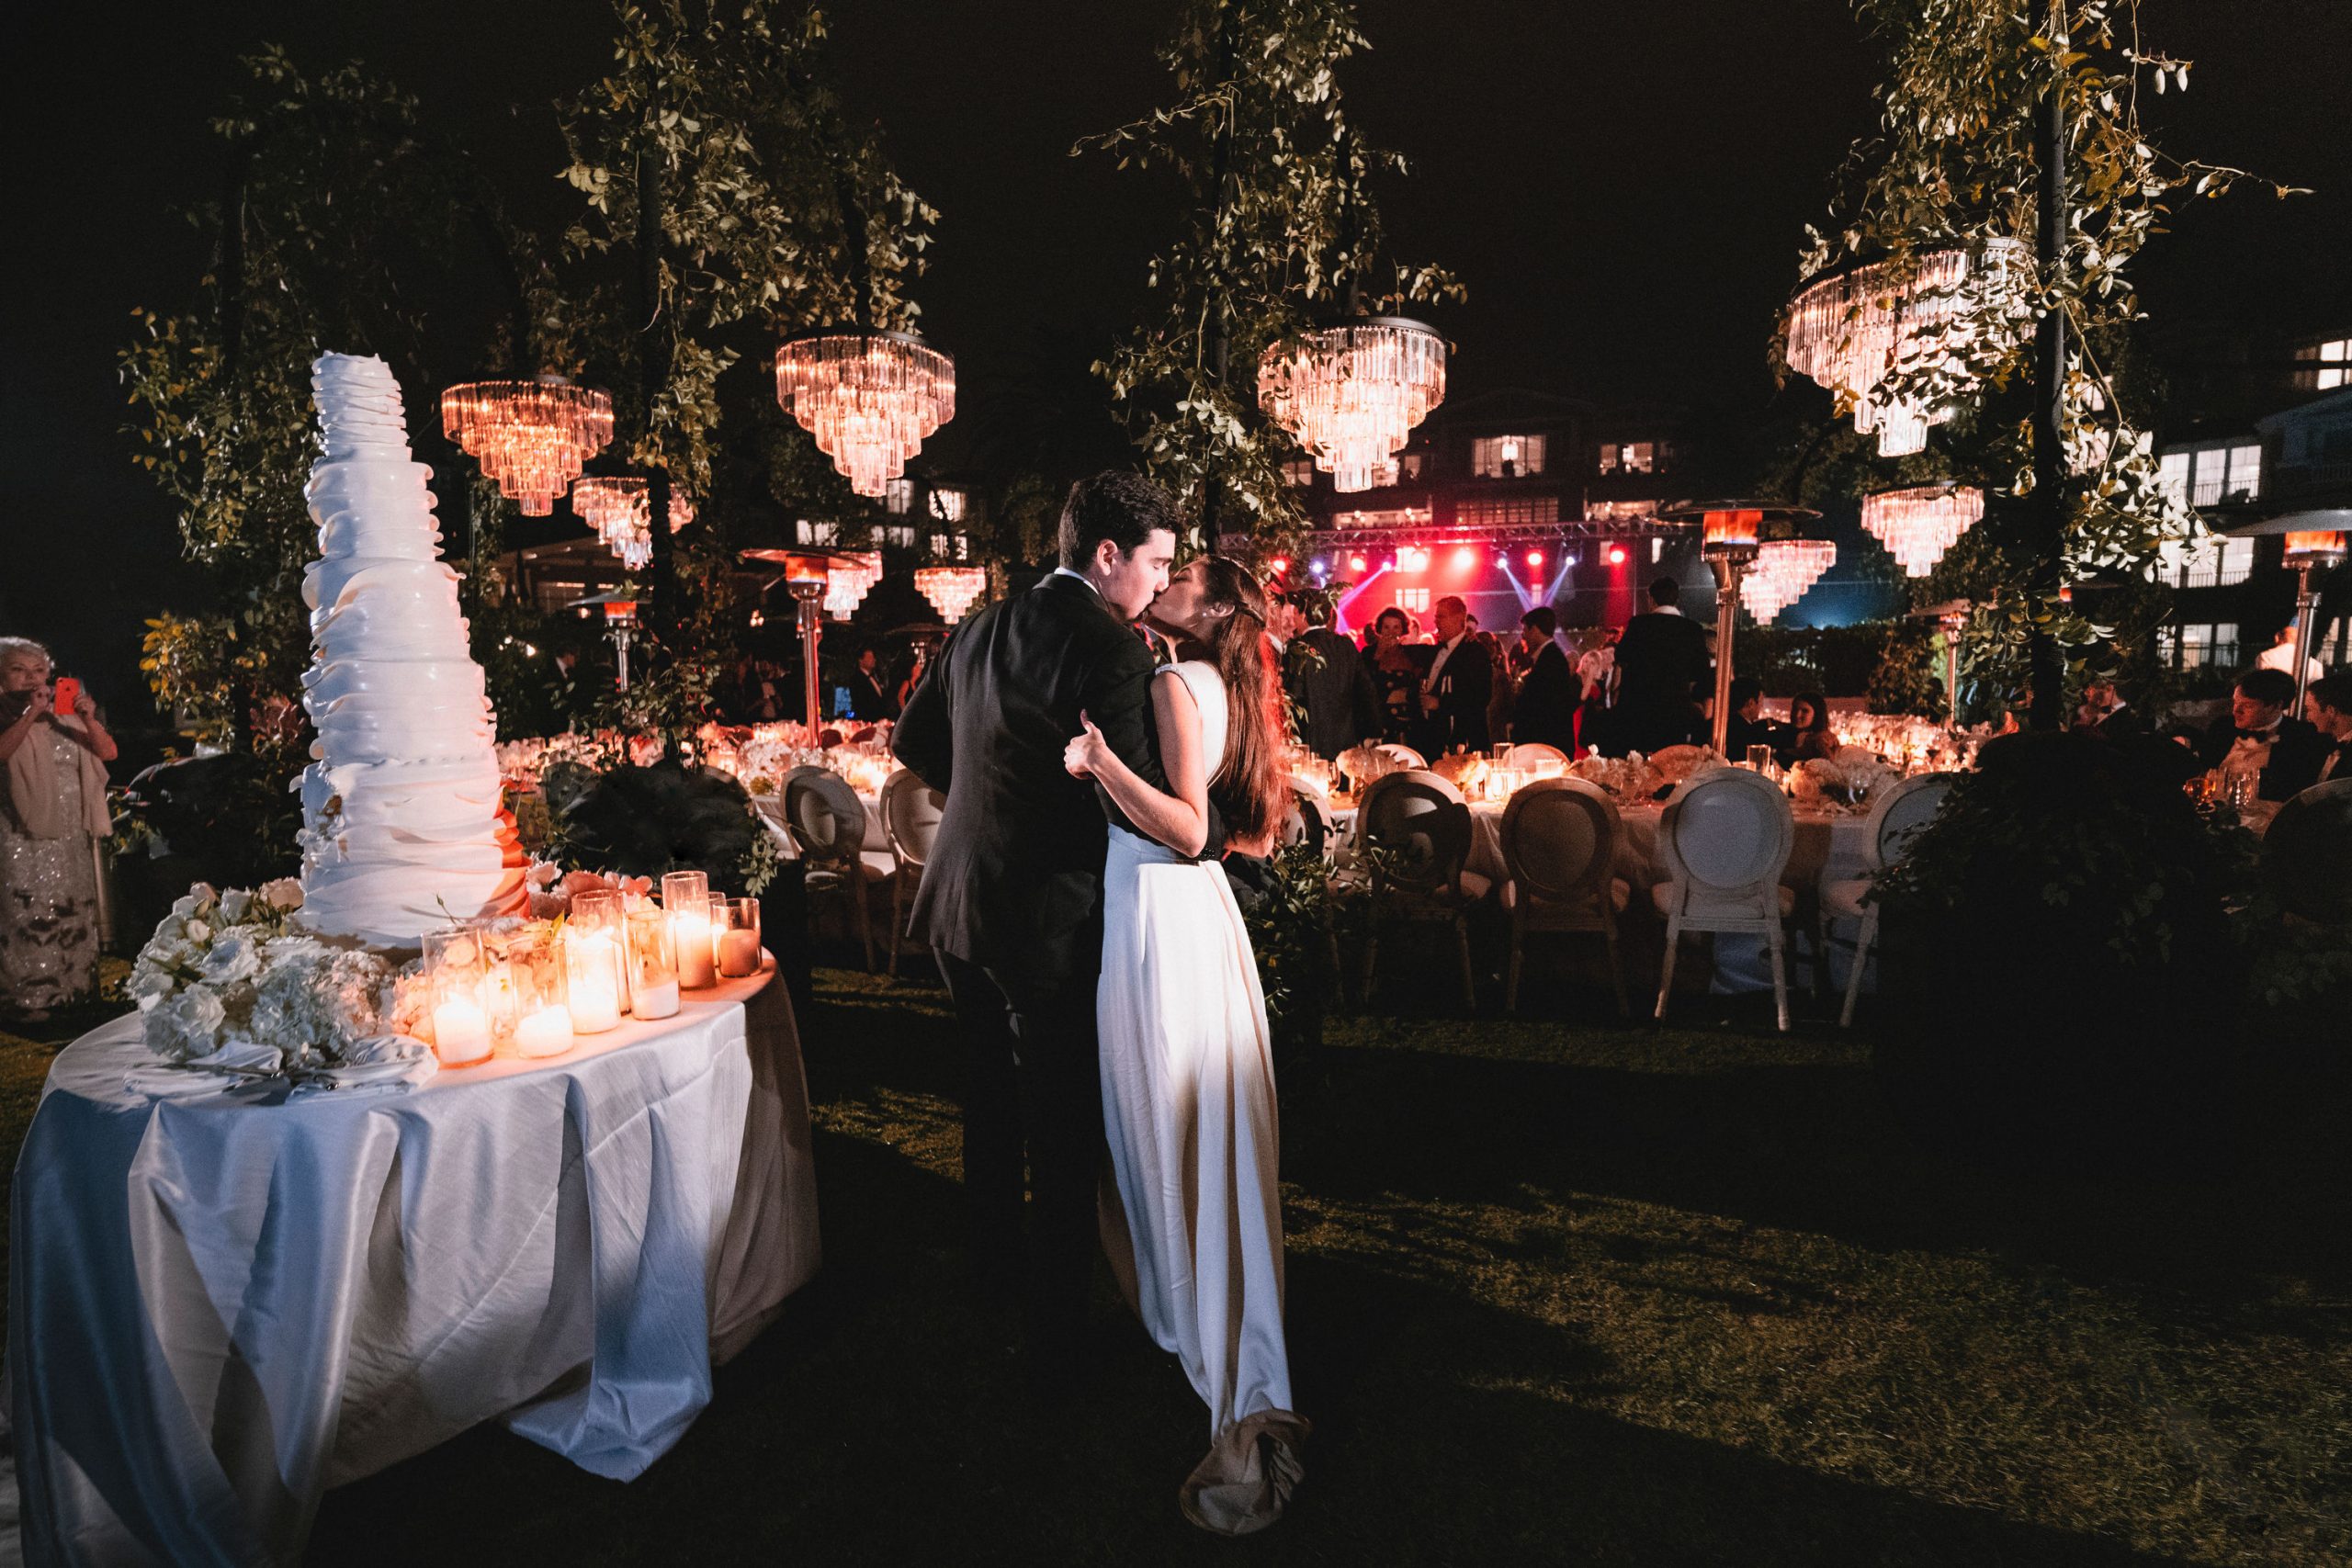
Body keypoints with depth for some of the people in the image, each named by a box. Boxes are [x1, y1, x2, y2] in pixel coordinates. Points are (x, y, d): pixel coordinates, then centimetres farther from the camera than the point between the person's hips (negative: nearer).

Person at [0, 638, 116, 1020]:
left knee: (75, 908, 11)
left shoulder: (65, 714, 10)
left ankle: (74, 984, 22)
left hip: (73, 832, 5)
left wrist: (89, 720, -16)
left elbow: (108, 752, 0)